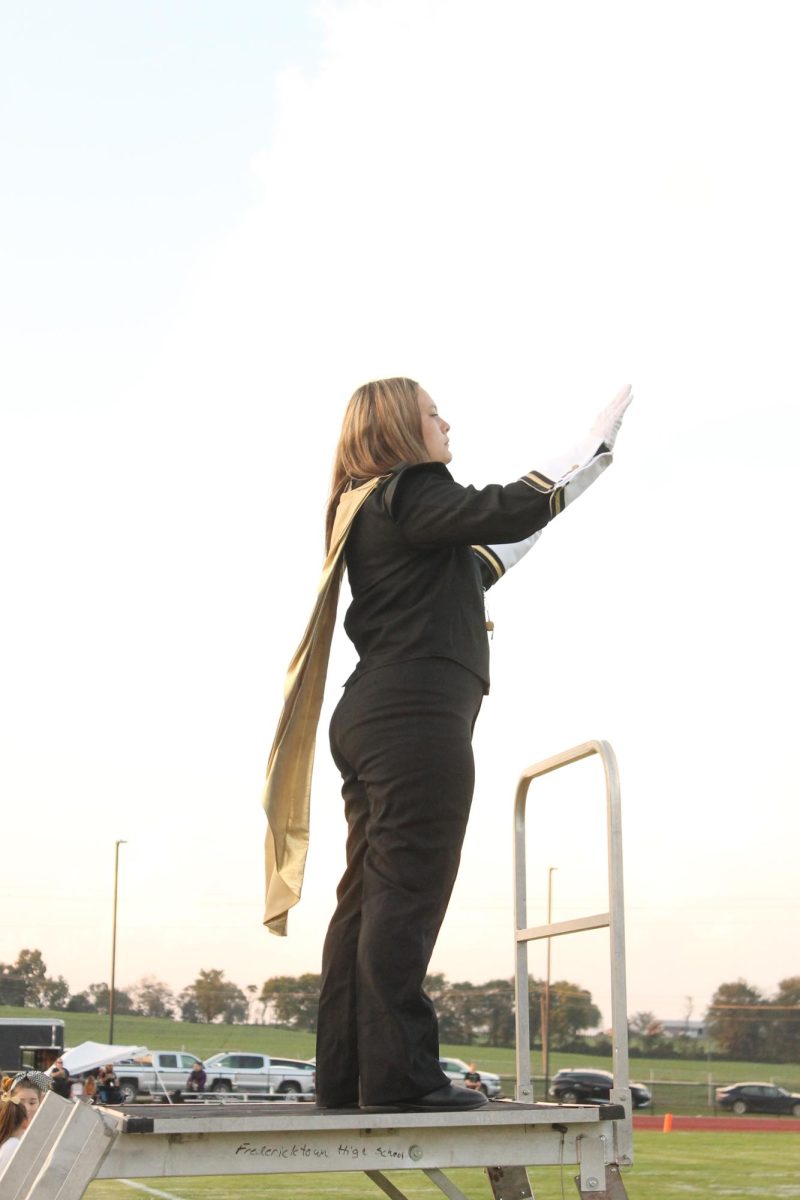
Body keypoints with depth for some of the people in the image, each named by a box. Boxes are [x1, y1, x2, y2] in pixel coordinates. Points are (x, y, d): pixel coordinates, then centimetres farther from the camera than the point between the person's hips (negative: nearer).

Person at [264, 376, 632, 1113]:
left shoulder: (368, 512, 24)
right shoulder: (410, 493, -6)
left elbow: (455, 576, 33)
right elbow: (504, 509, -19)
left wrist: (519, 541, 34)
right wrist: (589, 454, -5)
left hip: (373, 720, 10)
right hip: (418, 719, -10)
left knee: (367, 897, 7)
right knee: (406, 896, -10)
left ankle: (345, 1073, 9)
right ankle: (397, 1072, -10)